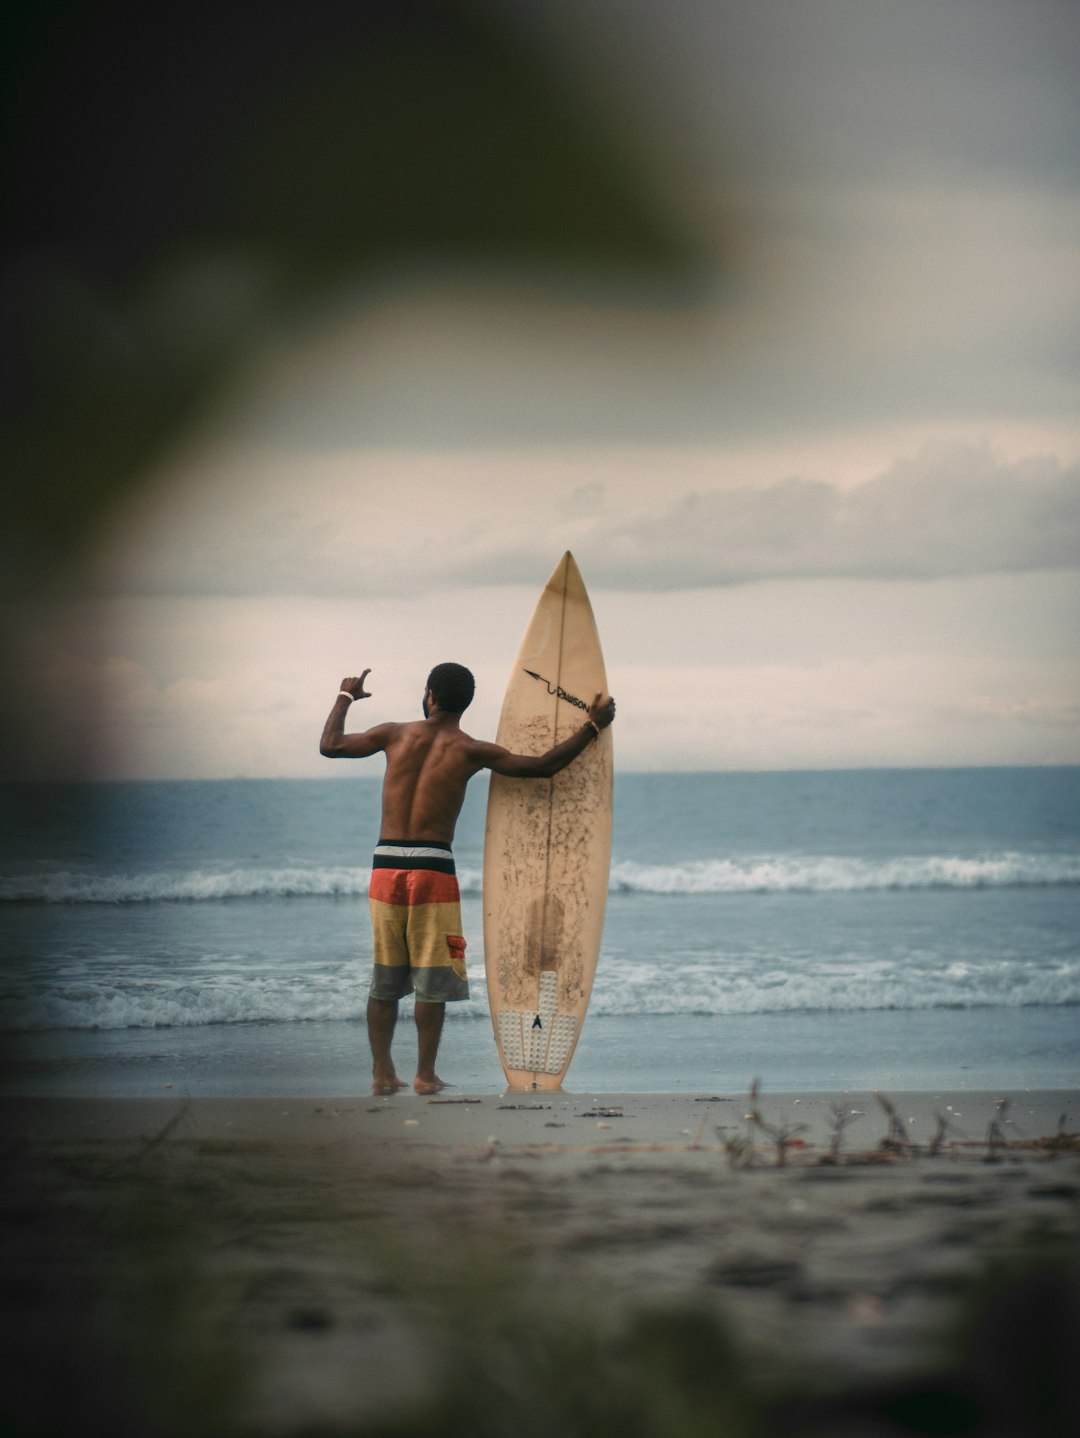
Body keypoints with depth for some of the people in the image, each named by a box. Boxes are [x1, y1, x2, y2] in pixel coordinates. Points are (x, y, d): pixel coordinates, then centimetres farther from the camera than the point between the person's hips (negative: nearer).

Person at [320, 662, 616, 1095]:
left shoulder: (396, 735, 3)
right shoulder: (471, 751, -2)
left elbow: (330, 745, 13)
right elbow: (543, 766, -1)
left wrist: (345, 697, 30)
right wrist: (593, 726, 8)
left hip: (386, 864, 3)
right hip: (433, 868, -3)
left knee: (385, 978, 10)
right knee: (432, 978, 4)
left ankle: (382, 1072, 10)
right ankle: (425, 1073, 4)